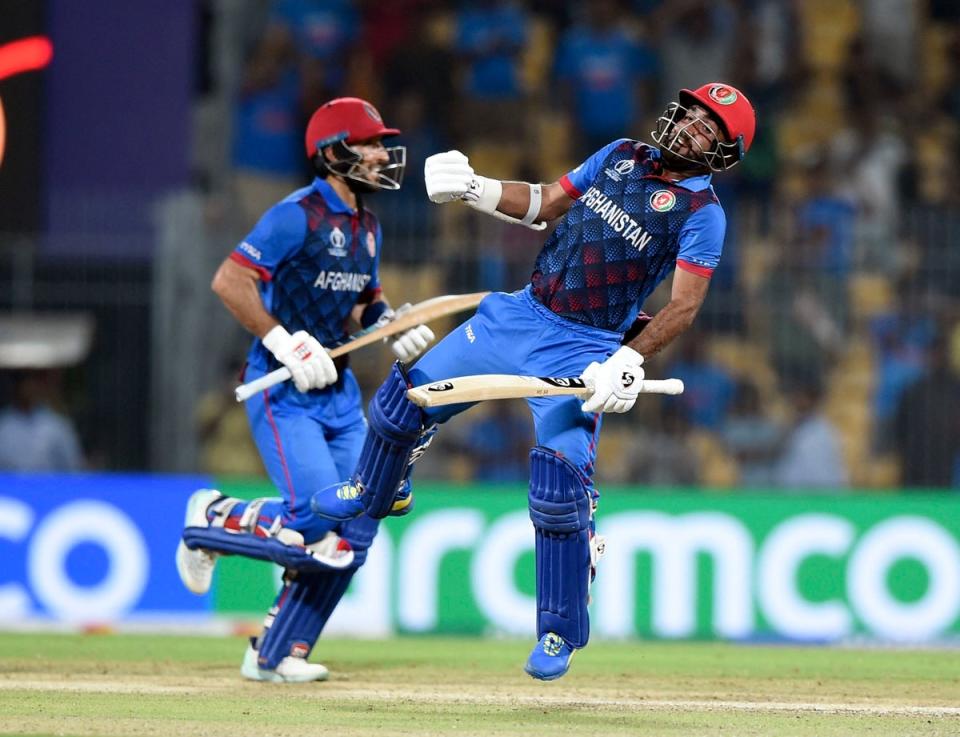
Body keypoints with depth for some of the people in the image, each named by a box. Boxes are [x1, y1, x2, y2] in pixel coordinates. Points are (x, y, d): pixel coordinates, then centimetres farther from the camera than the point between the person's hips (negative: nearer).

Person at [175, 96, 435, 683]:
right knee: (317, 517, -19)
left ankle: (278, 654, 9)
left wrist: (392, 324, 4)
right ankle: (214, 518, 10)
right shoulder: (298, 216, -14)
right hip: (283, 389, -9)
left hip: (338, 387, 9)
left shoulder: (367, 227, 13)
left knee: (357, 525, 1)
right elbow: (230, 281, -19)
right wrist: (286, 344, -24)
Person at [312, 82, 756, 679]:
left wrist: (628, 363, -26)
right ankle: (372, 495, 41)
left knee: (560, 485, -19)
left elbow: (684, 307, -14)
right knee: (407, 395, 10)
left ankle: (560, 633, -1)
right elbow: (543, 203, 15)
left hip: (584, 352, -6)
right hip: (520, 314, 6)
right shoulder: (620, 156, 9)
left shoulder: (703, 213, -9)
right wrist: (475, 189, -1)